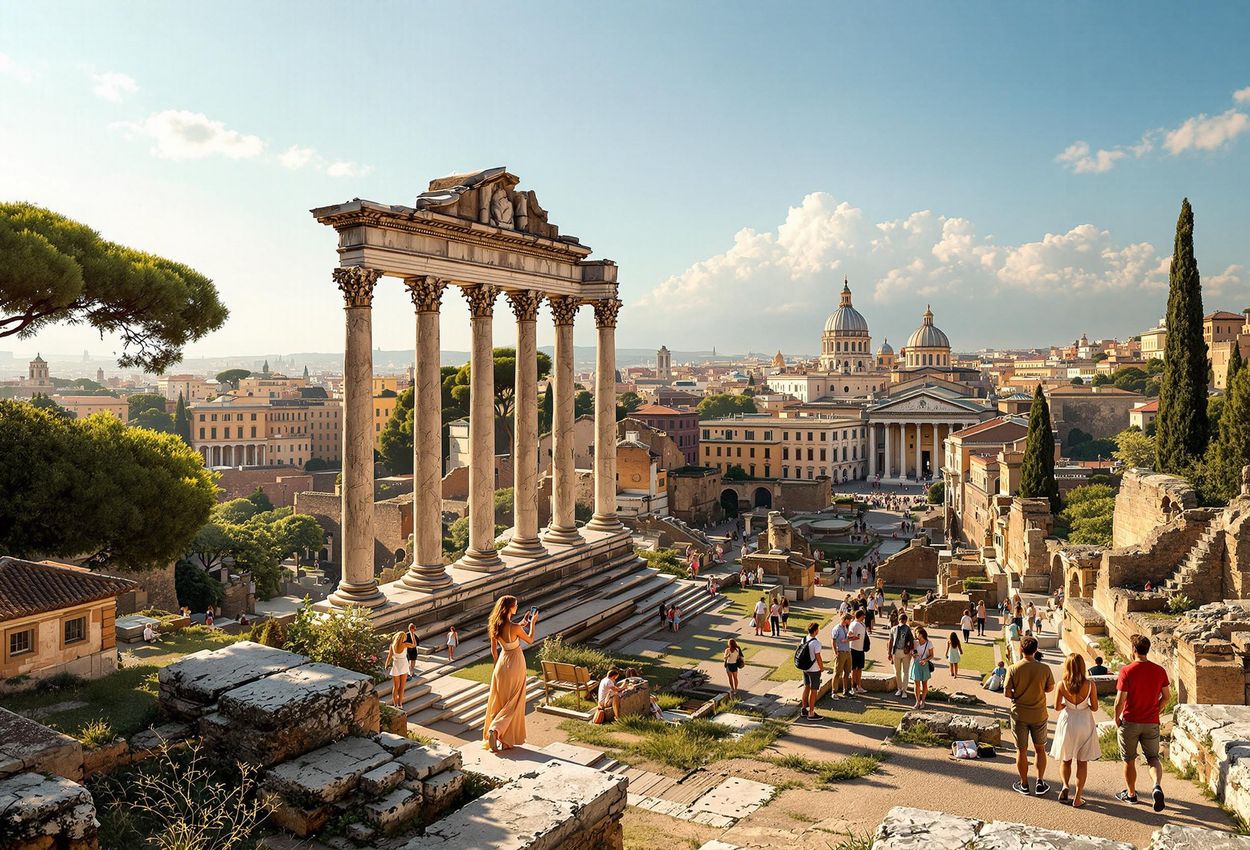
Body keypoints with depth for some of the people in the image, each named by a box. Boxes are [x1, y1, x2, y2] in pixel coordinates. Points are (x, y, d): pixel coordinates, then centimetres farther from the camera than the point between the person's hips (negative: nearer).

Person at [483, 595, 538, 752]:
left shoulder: (495, 626, -4)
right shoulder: (515, 628, -23)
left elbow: (494, 650, 8)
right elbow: (530, 640, -5)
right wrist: (532, 623, 6)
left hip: (502, 664, 6)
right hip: (515, 665, -6)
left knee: (499, 702, 15)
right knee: (513, 703, 5)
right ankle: (496, 730, -6)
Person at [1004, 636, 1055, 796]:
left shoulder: (1013, 669, -16)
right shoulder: (1044, 669, -13)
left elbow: (1006, 693, -13)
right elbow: (1050, 688, 2)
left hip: (1019, 715, -1)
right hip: (1039, 715, 1)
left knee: (1021, 750, 12)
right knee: (1040, 749, 19)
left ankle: (1024, 784, 22)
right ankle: (1040, 783, 23)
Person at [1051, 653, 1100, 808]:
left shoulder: (1062, 685, -13)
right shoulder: (1090, 685, -14)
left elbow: (1057, 707, -9)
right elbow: (1095, 707, -7)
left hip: (1067, 722, 0)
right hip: (1085, 724, 0)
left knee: (1066, 760, 19)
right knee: (1082, 762, 11)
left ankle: (1065, 786, -2)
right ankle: (1078, 798, 13)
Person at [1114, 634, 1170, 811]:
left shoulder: (1127, 671, -17)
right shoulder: (1159, 671, -4)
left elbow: (1120, 699, -17)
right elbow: (1166, 696, 4)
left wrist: (1117, 718, -2)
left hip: (1130, 722, -3)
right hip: (1152, 723, 3)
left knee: (1129, 760, 13)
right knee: (1153, 757, 15)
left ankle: (1131, 793, 26)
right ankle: (1157, 786, -10)